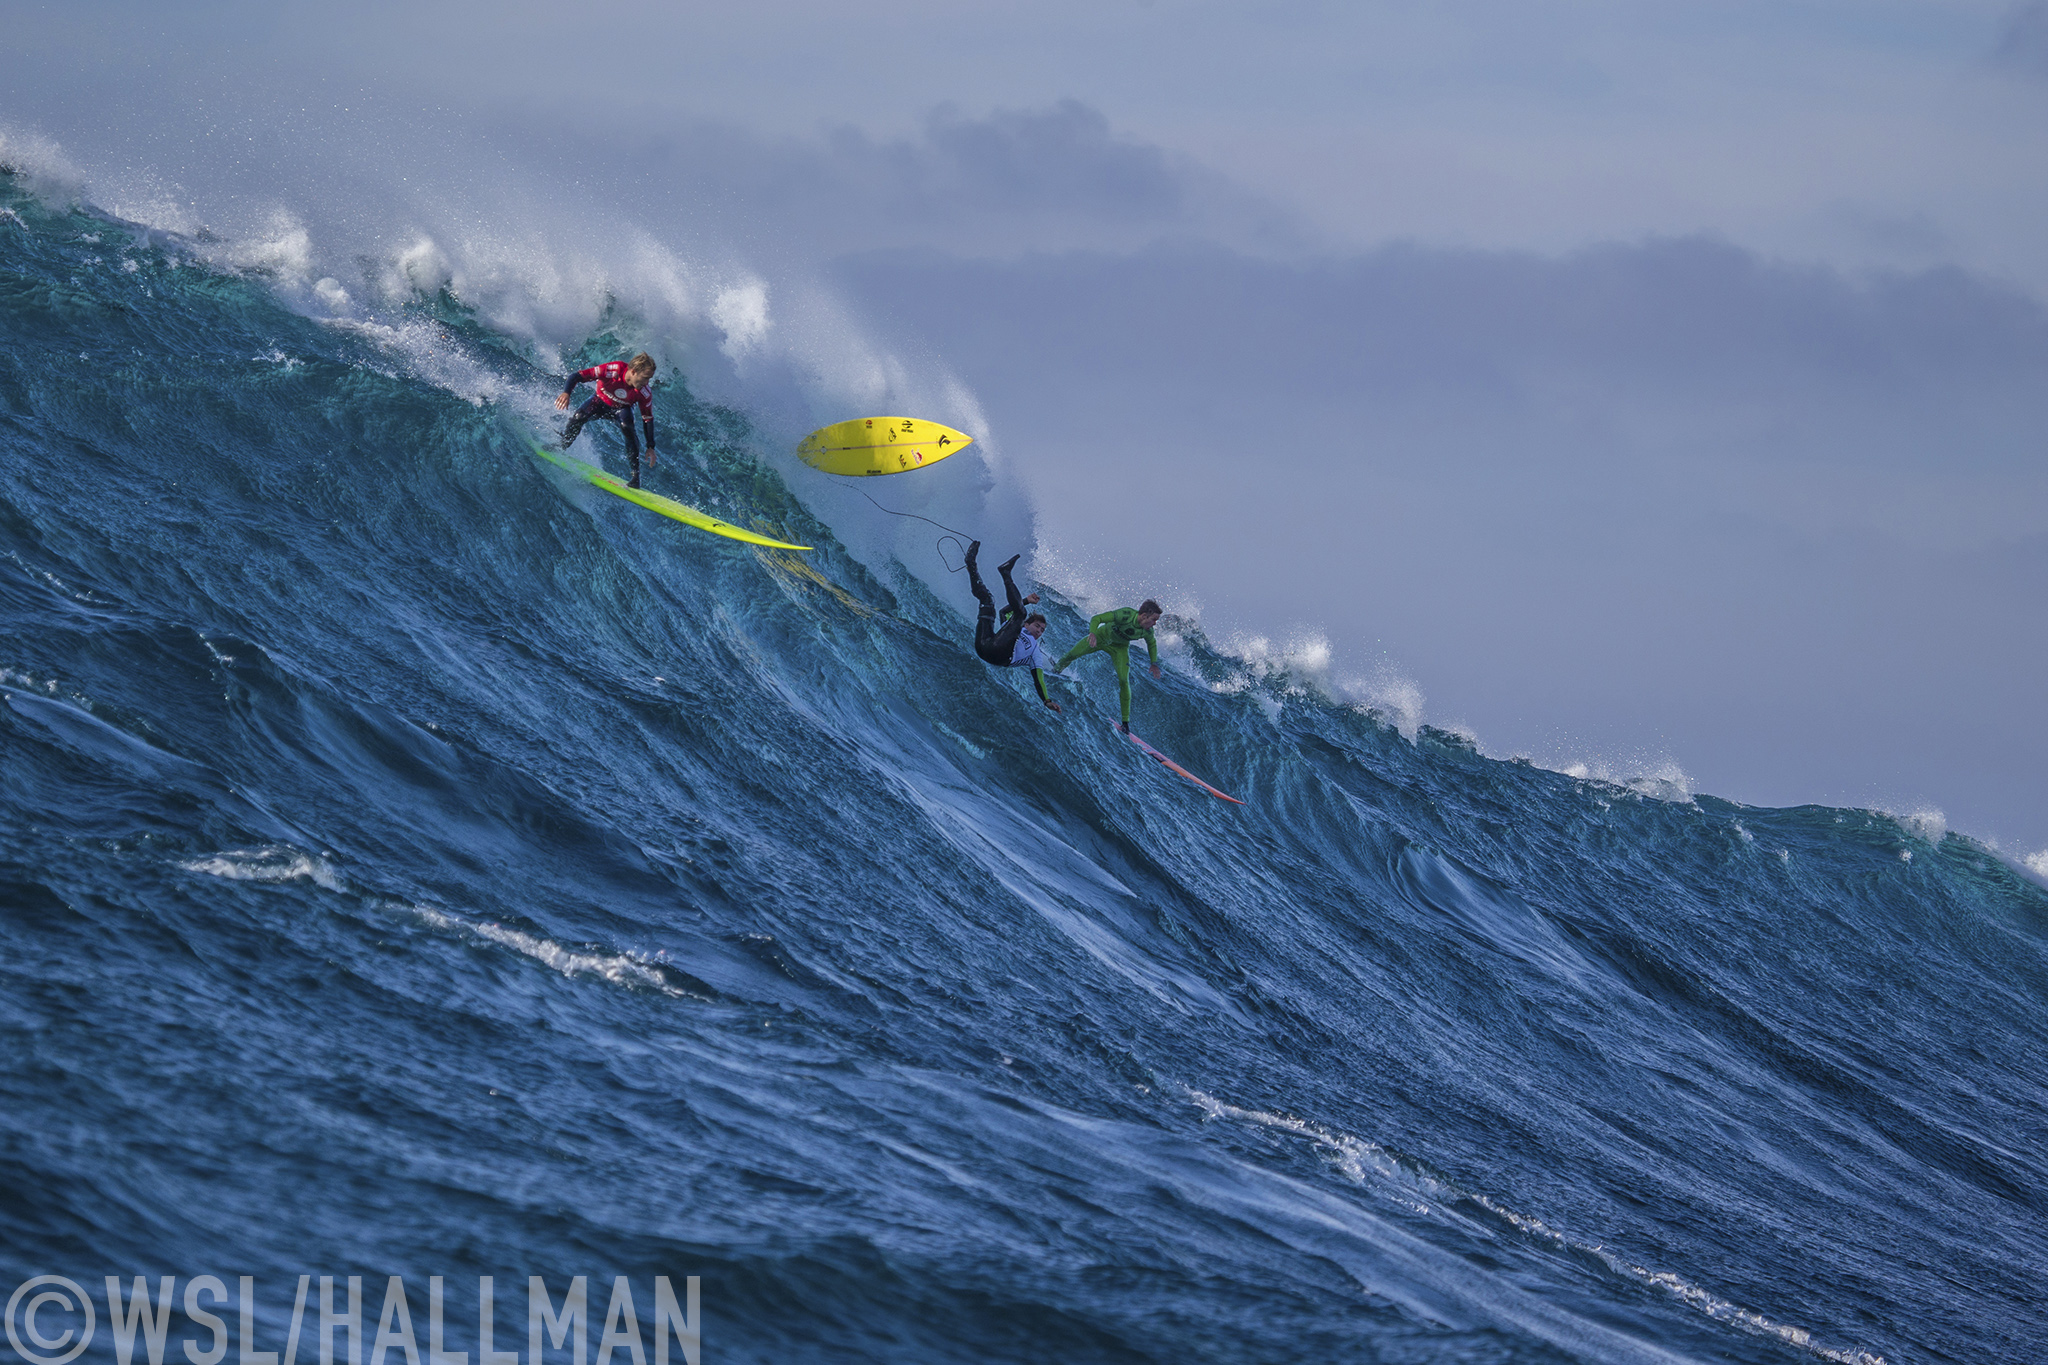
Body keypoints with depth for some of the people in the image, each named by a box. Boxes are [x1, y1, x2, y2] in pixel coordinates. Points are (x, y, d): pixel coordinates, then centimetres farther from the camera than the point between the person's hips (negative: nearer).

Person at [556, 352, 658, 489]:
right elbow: (577, 376, -34)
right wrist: (566, 393, -50)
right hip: (600, 402, 0)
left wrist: (650, 447, -15)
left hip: (621, 410, 0)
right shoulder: (612, 370, -37)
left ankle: (635, 474, -24)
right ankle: (561, 447, 1)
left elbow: (648, 420, -13)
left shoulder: (645, 394, -28)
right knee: (579, 416, -27)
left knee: (627, 427, -30)